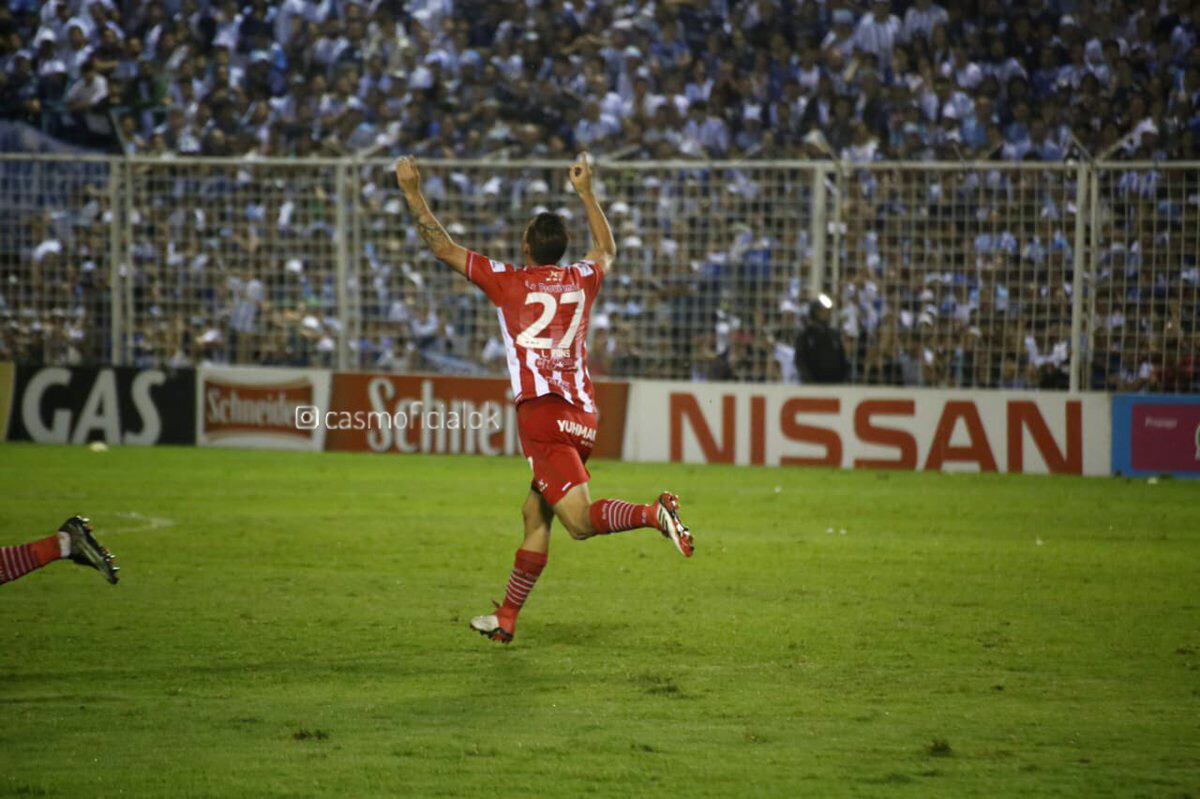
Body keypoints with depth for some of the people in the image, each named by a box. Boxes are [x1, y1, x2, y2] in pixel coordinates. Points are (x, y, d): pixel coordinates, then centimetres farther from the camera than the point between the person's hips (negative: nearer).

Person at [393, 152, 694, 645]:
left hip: (542, 413, -6)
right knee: (535, 515, 16)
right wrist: (586, 192, 44)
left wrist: (412, 192, 15)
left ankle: (654, 514, -38)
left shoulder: (508, 282, 0)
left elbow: (441, 247, 5)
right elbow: (606, 249, 36)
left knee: (580, 521, -15)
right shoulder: (582, 280, 12)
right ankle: (506, 618, 21)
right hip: (582, 415, 6)